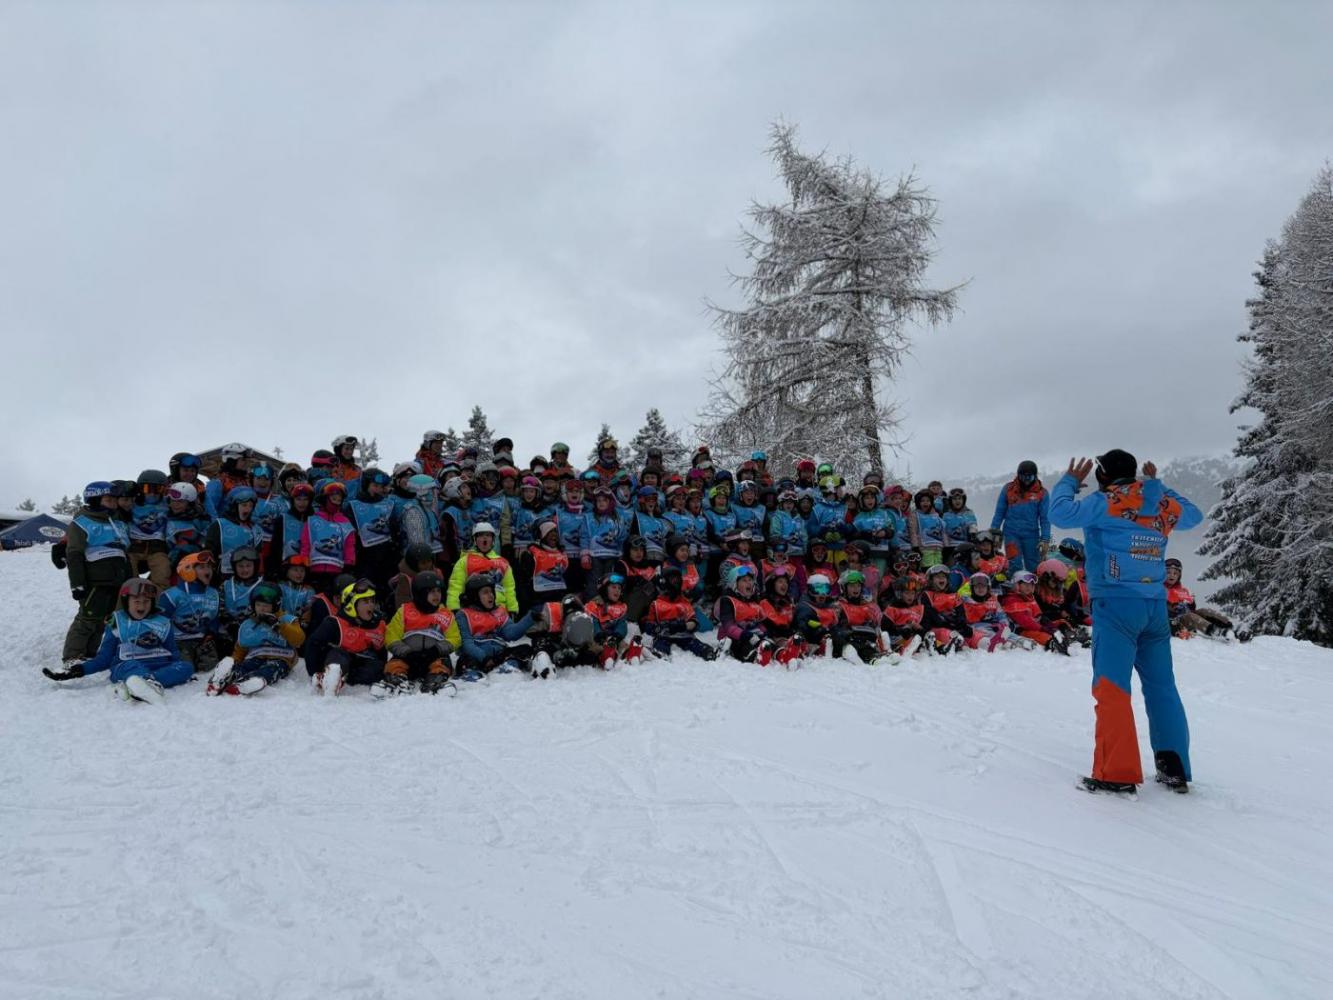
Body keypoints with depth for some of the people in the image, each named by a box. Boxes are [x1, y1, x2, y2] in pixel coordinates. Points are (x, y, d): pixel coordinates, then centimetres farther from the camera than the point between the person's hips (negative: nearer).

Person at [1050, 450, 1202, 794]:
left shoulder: (1107, 502, -7)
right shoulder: (1164, 505, 11)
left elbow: (1060, 514, -11)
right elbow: (1193, 515, 30)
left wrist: (1069, 481, 6)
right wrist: (1158, 486, 34)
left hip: (1117, 604, -6)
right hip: (1156, 606, 6)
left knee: (1111, 688, -5)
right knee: (1162, 687, 13)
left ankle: (1118, 773, -7)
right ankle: (1175, 769, 20)